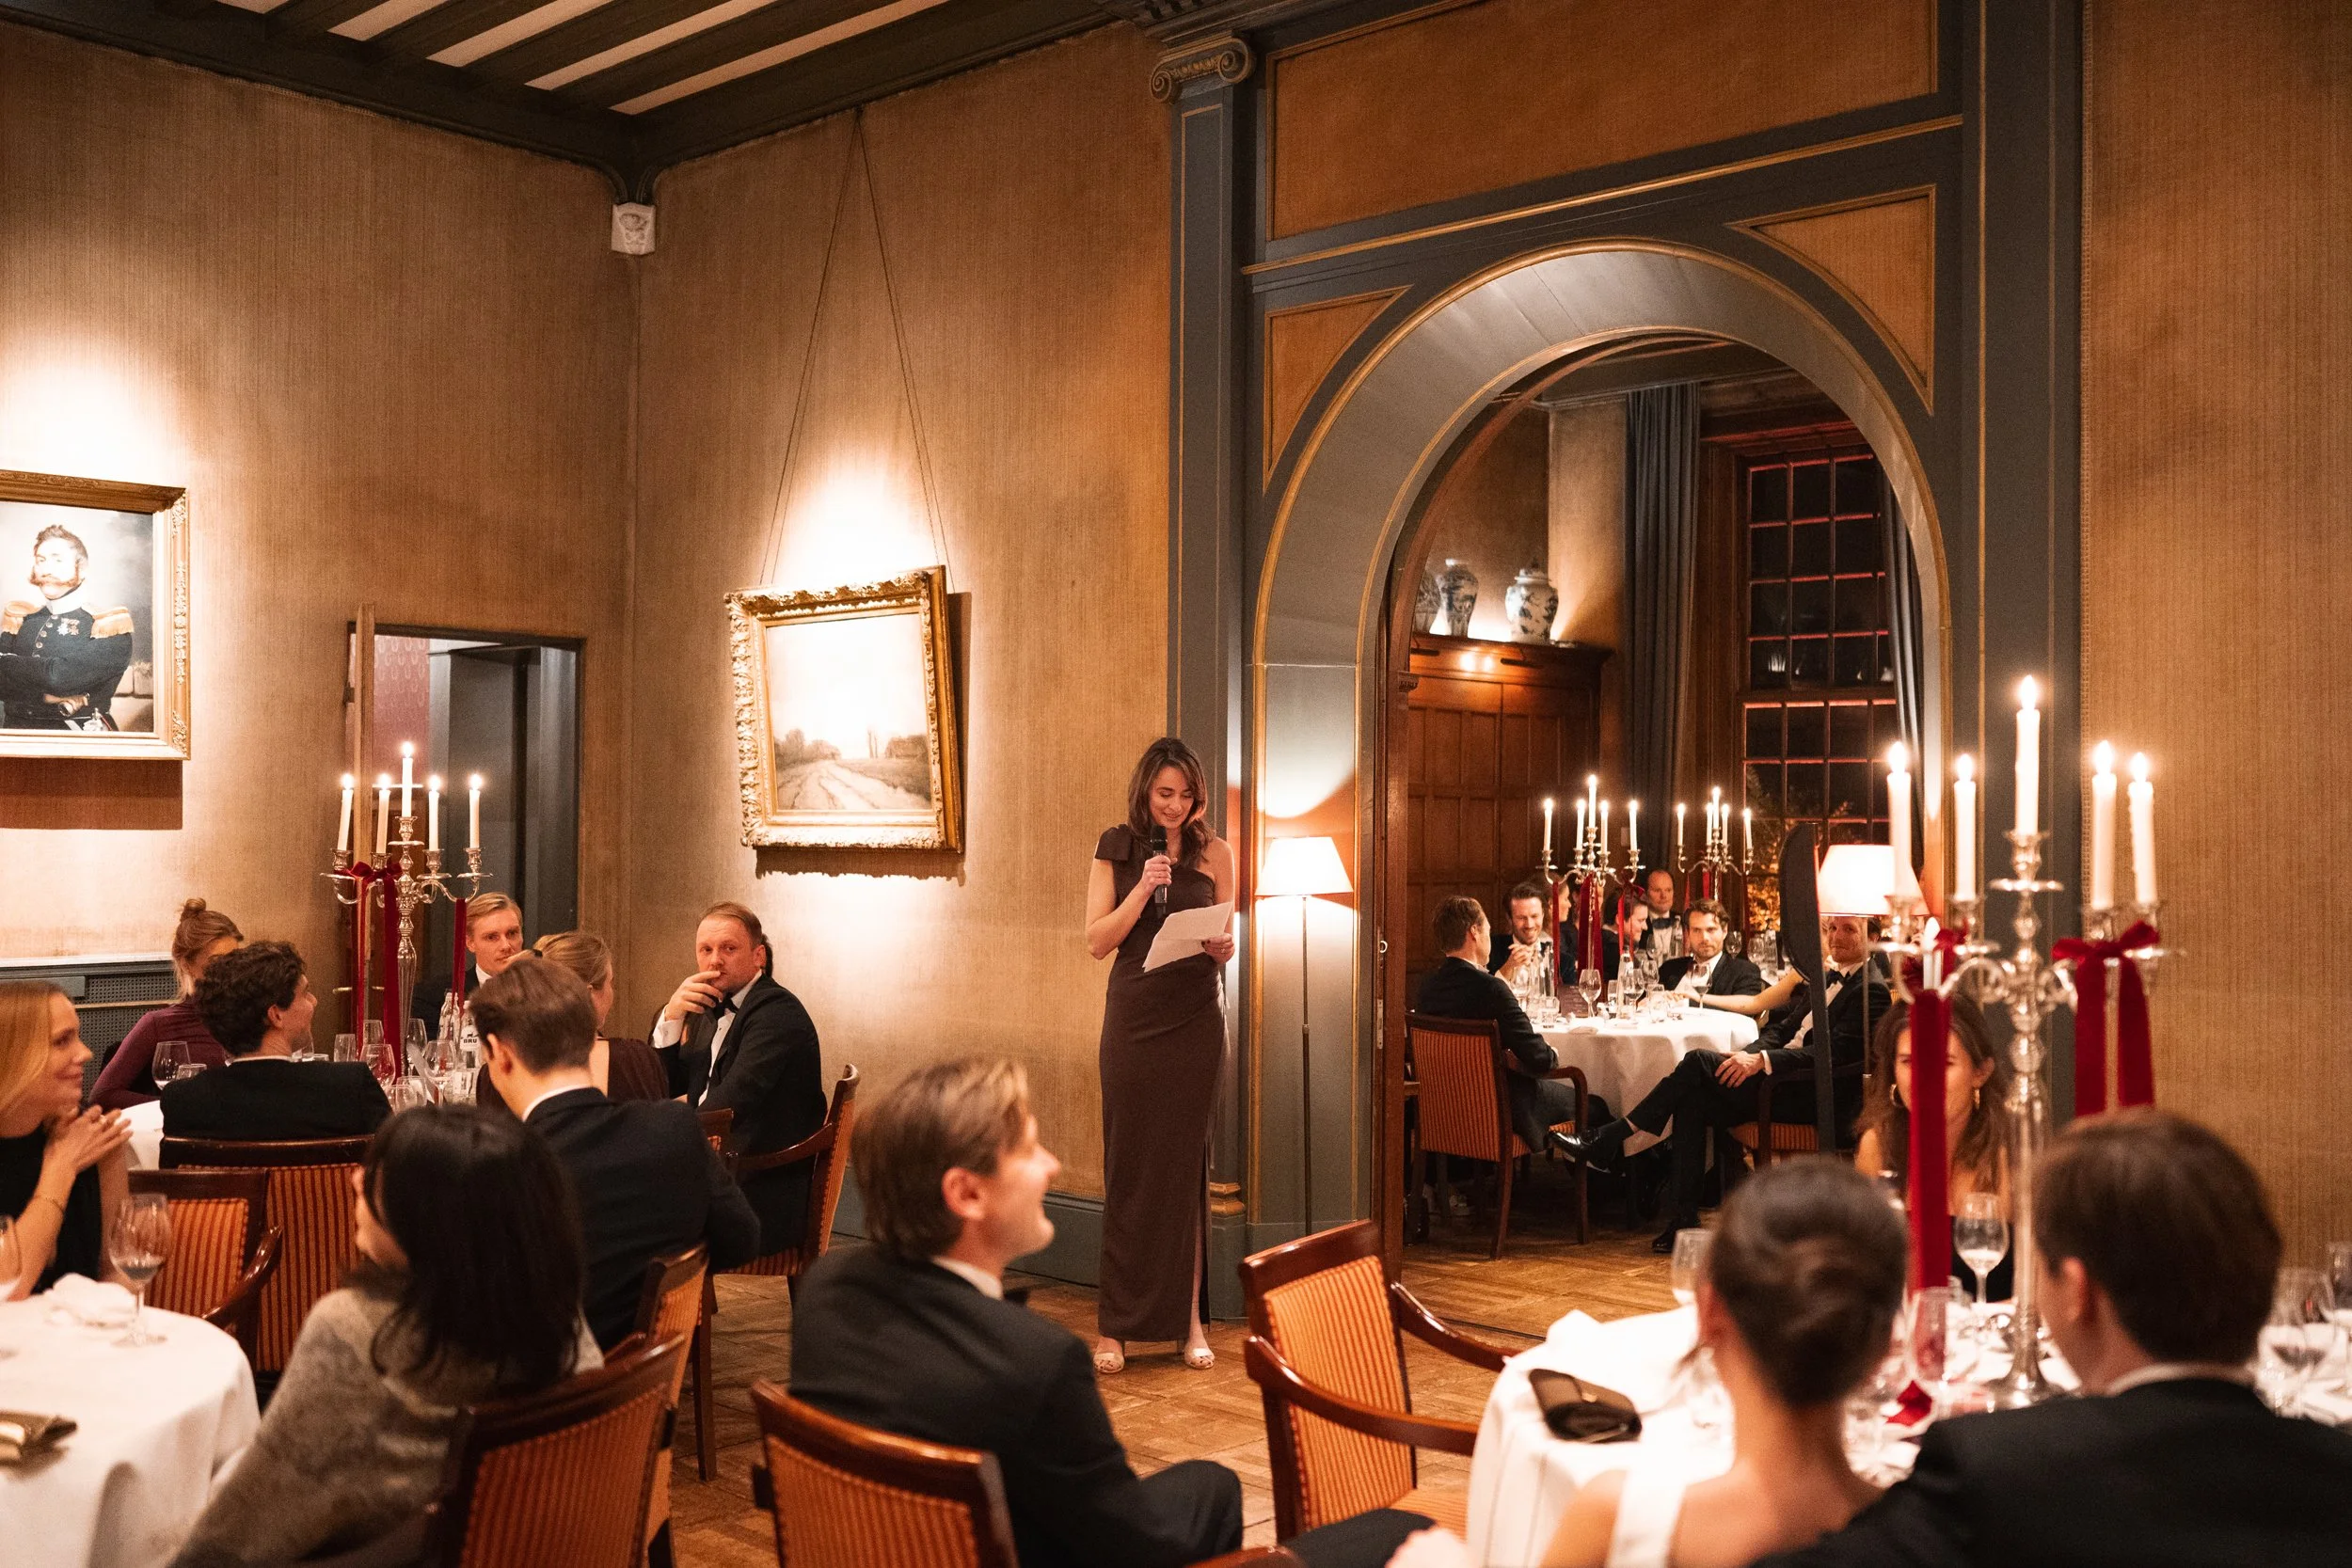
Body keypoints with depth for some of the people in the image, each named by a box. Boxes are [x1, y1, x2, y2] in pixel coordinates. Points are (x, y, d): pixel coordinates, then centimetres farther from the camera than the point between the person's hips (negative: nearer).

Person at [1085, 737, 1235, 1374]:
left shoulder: (1213, 853, 5)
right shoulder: (1114, 850, 5)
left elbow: (1225, 936, 11)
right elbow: (1097, 940, 0)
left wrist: (1223, 949, -12)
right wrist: (1142, 889, -13)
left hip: (1195, 1018, 0)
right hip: (1132, 1016, 0)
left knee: (1186, 1163, 2)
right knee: (1128, 1164, 1)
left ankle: (1189, 1318, 10)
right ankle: (1115, 1323, 8)